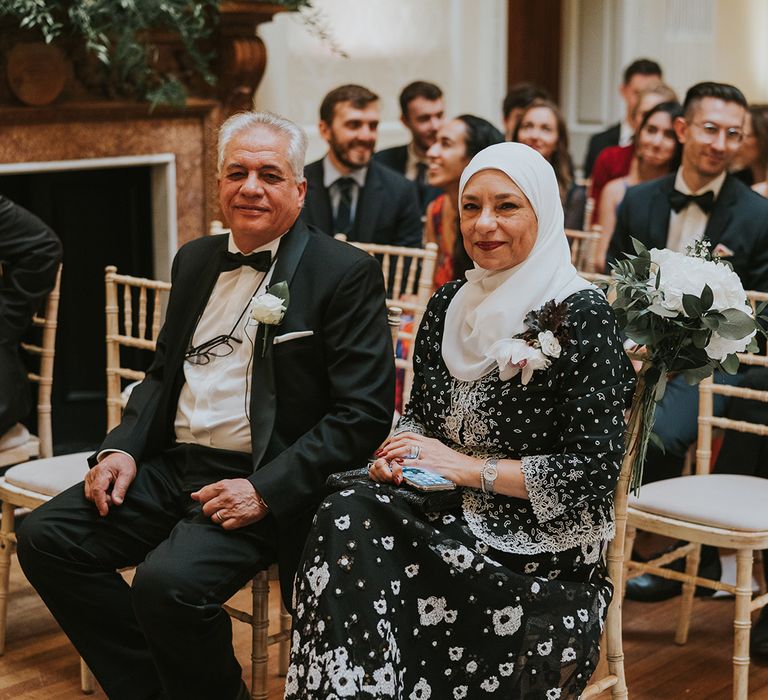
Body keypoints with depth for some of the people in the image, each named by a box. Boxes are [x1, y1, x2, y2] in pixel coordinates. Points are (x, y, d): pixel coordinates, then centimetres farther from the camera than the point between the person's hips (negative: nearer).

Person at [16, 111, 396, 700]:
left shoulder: (346, 274, -8)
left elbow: (365, 412, -13)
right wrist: (121, 447, 3)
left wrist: (266, 490, -20)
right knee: (45, 537, -8)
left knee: (169, 582, -30)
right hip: (175, 466, 7)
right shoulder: (196, 261, 14)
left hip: (264, 484, -7)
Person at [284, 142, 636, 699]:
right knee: (347, 520, -25)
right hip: (452, 519, 6)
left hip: (539, 554, -6)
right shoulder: (448, 305, 10)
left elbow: (594, 470, -13)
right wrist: (396, 455, -3)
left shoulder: (581, 315, -9)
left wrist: (469, 467, -13)